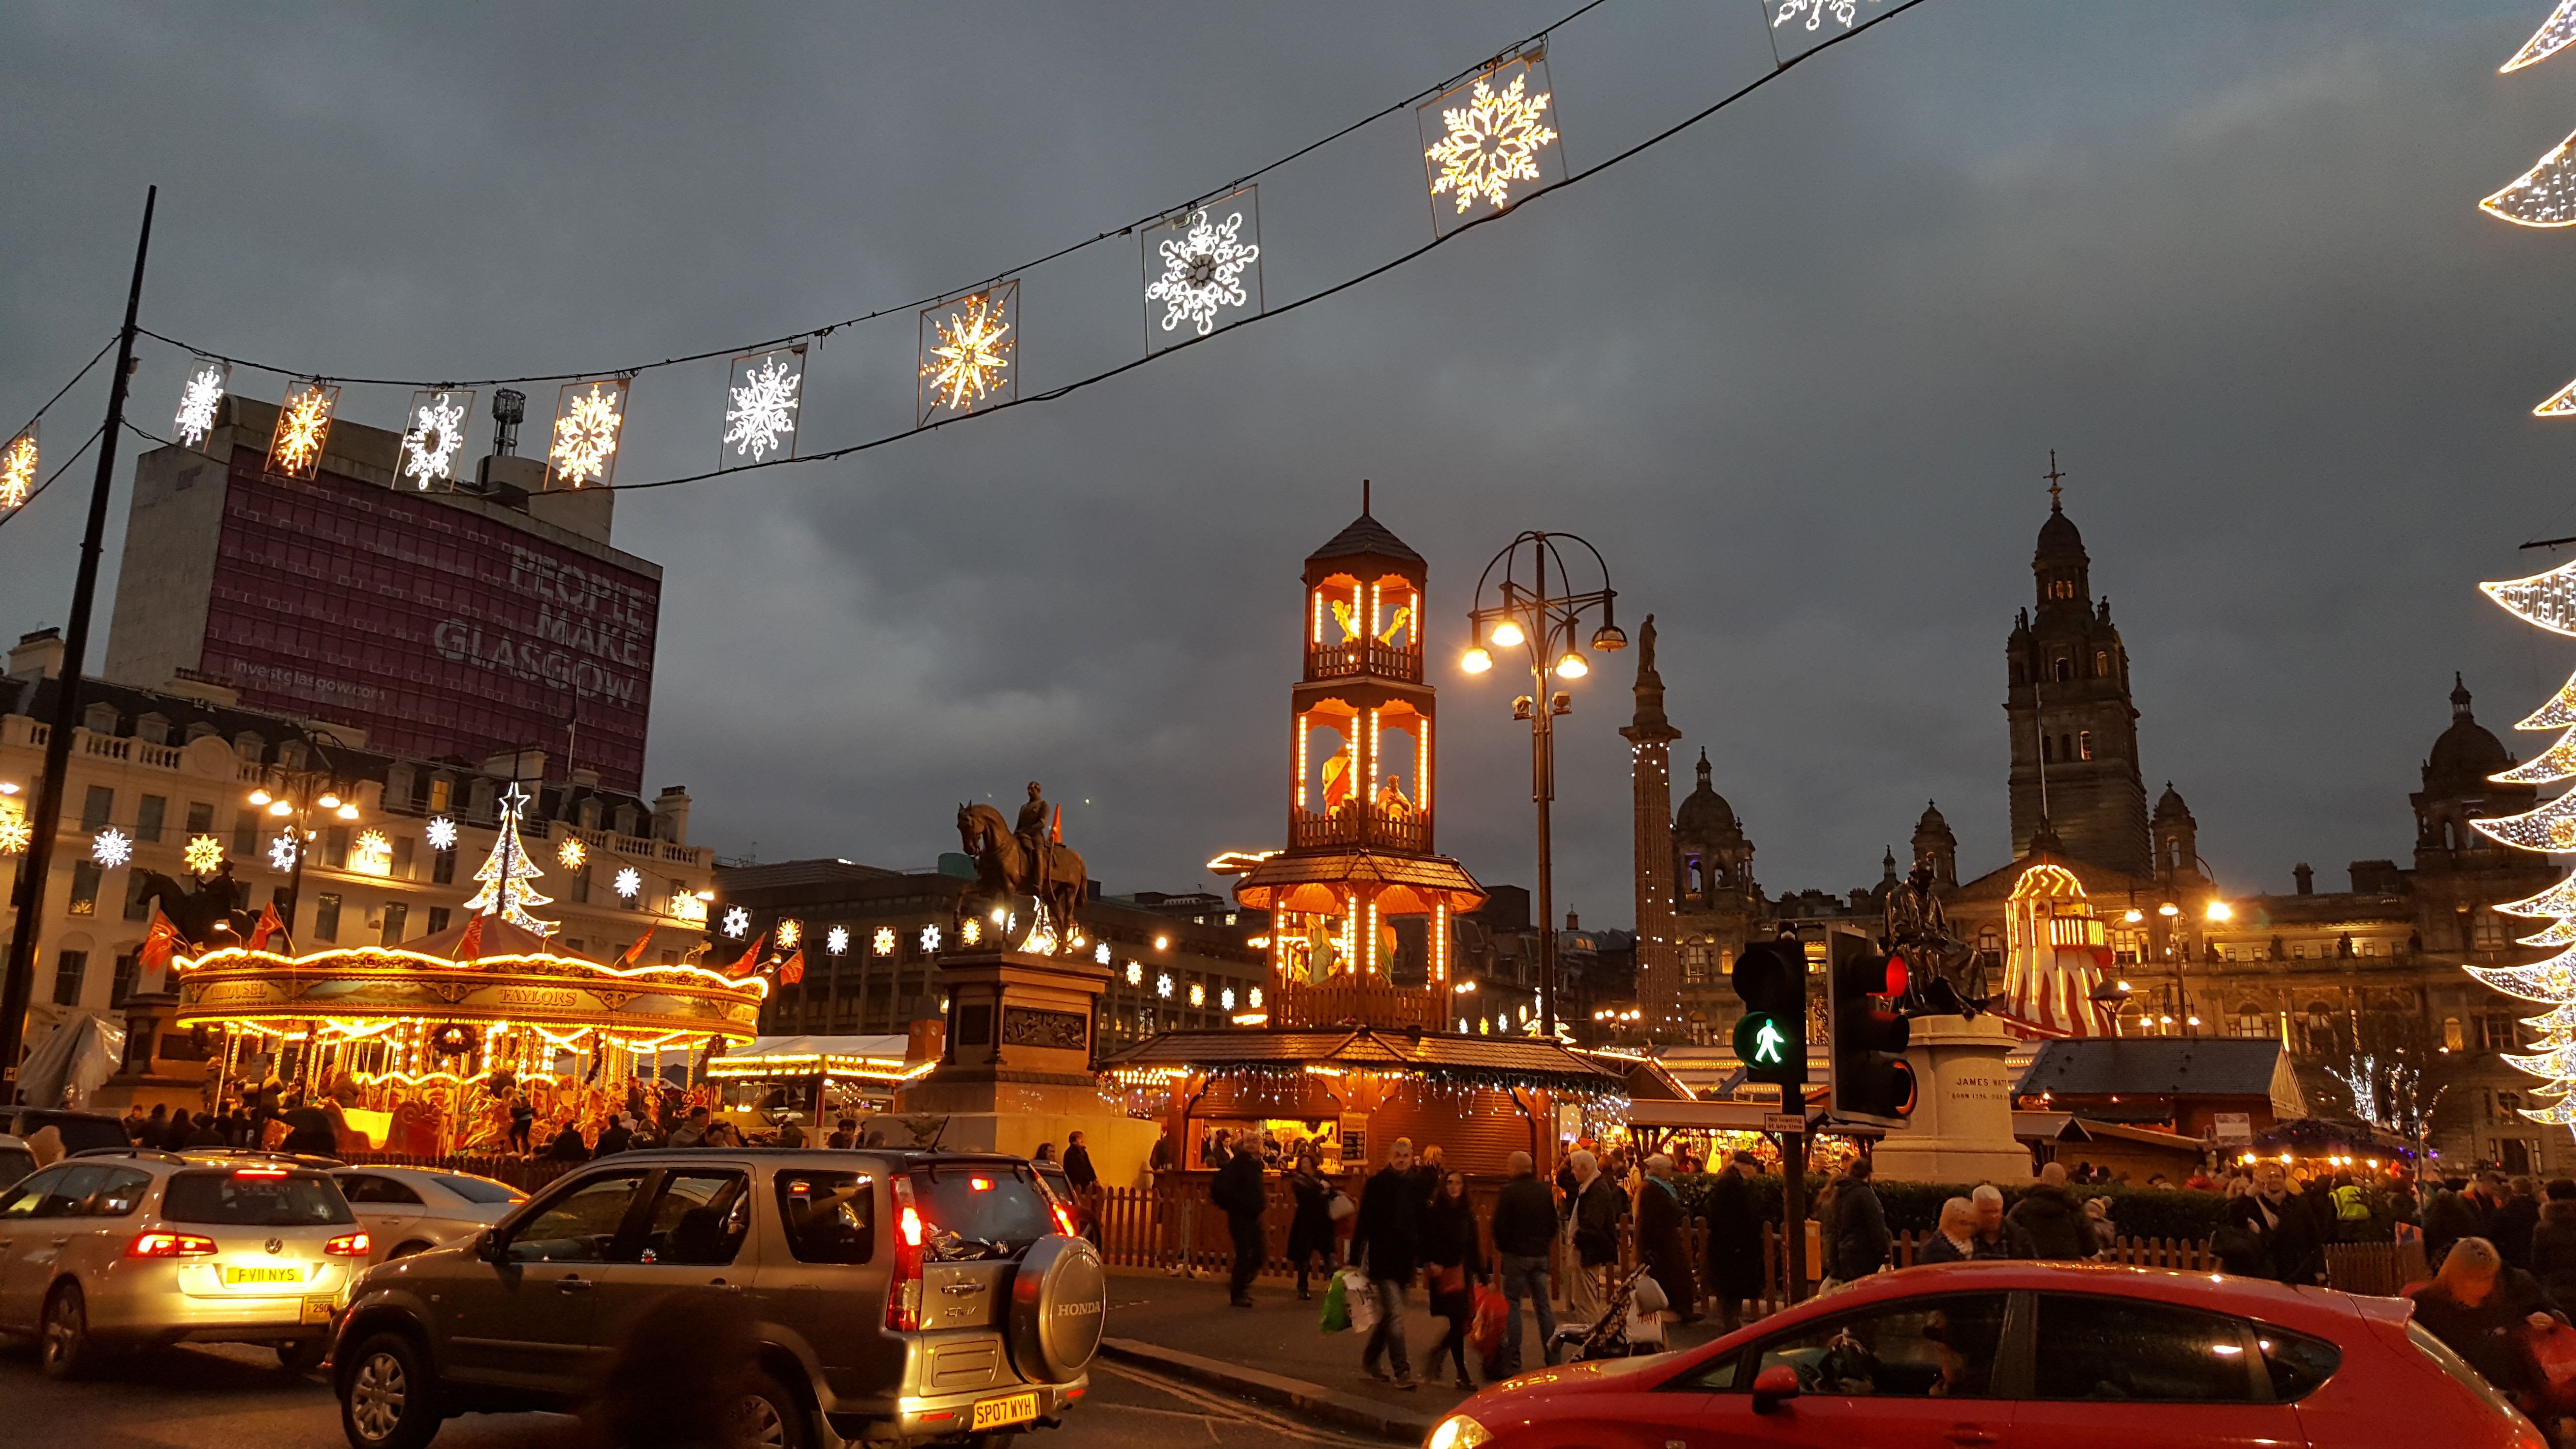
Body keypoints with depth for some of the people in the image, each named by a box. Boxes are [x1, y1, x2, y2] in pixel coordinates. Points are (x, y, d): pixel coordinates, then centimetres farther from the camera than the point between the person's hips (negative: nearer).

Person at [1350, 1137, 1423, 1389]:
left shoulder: (1416, 1187, 7)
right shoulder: (1376, 1184, -6)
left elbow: (1422, 1226, 12)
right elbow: (1364, 1223, -6)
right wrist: (1355, 1259, -10)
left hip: (1405, 1261, 5)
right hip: (1383, 1260, -5)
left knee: (1388, 1315, 14)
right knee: (1395, 1315, -9)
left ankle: (1369, 1360, 32)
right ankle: (1402, 1371, -5)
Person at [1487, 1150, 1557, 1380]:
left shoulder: (1509, 1191, -13)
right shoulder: (1545, 1191, 4)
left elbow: (1499, 1225, -11)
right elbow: (1553, 1224, 12)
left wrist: (1502, 1248, 7)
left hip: (1516, 1255, -5)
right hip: (1540, 1255, 5)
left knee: (1512, 1304, 1)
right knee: (1543, 1303, 11)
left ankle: (1512, 1362, -1)